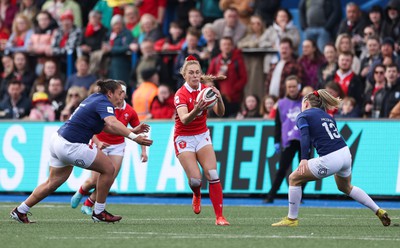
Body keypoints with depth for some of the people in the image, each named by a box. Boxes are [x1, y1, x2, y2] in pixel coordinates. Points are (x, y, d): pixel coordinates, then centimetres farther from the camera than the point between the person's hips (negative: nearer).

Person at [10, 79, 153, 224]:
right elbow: (112, 123, -34)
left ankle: (20, 211, 25)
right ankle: (99, 213, 6)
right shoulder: (104, 103, -13)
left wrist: (133, 132, 13)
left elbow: (107, 127, 20)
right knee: (108, 169, -2)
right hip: (70, 146, -10)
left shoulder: (94, 98, 15)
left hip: (58, 140, 10)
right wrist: (134, 137, -42)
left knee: (53, 182, 20)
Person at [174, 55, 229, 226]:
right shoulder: (181, 94, -17)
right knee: (195, 179, -15)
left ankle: (219, 216, -11)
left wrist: (219, 99, -35)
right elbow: (184, 119, -33)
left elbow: (220, 113, -14)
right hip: (184, 139, -4)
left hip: (202, 135, 4)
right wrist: (196, 110, -53)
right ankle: (197, 196, 23)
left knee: (212, 174, -14)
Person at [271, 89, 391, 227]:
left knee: (294, 178, 7)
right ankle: (379, 211, 33)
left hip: (330, 159, -7)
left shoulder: (303, 116, 3)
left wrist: (304, 159, -25)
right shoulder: (327, 116, 24)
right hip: (346, 153, 7)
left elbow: (305, 136, -15)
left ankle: (292, 219, 8)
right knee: (345, 188, 33)